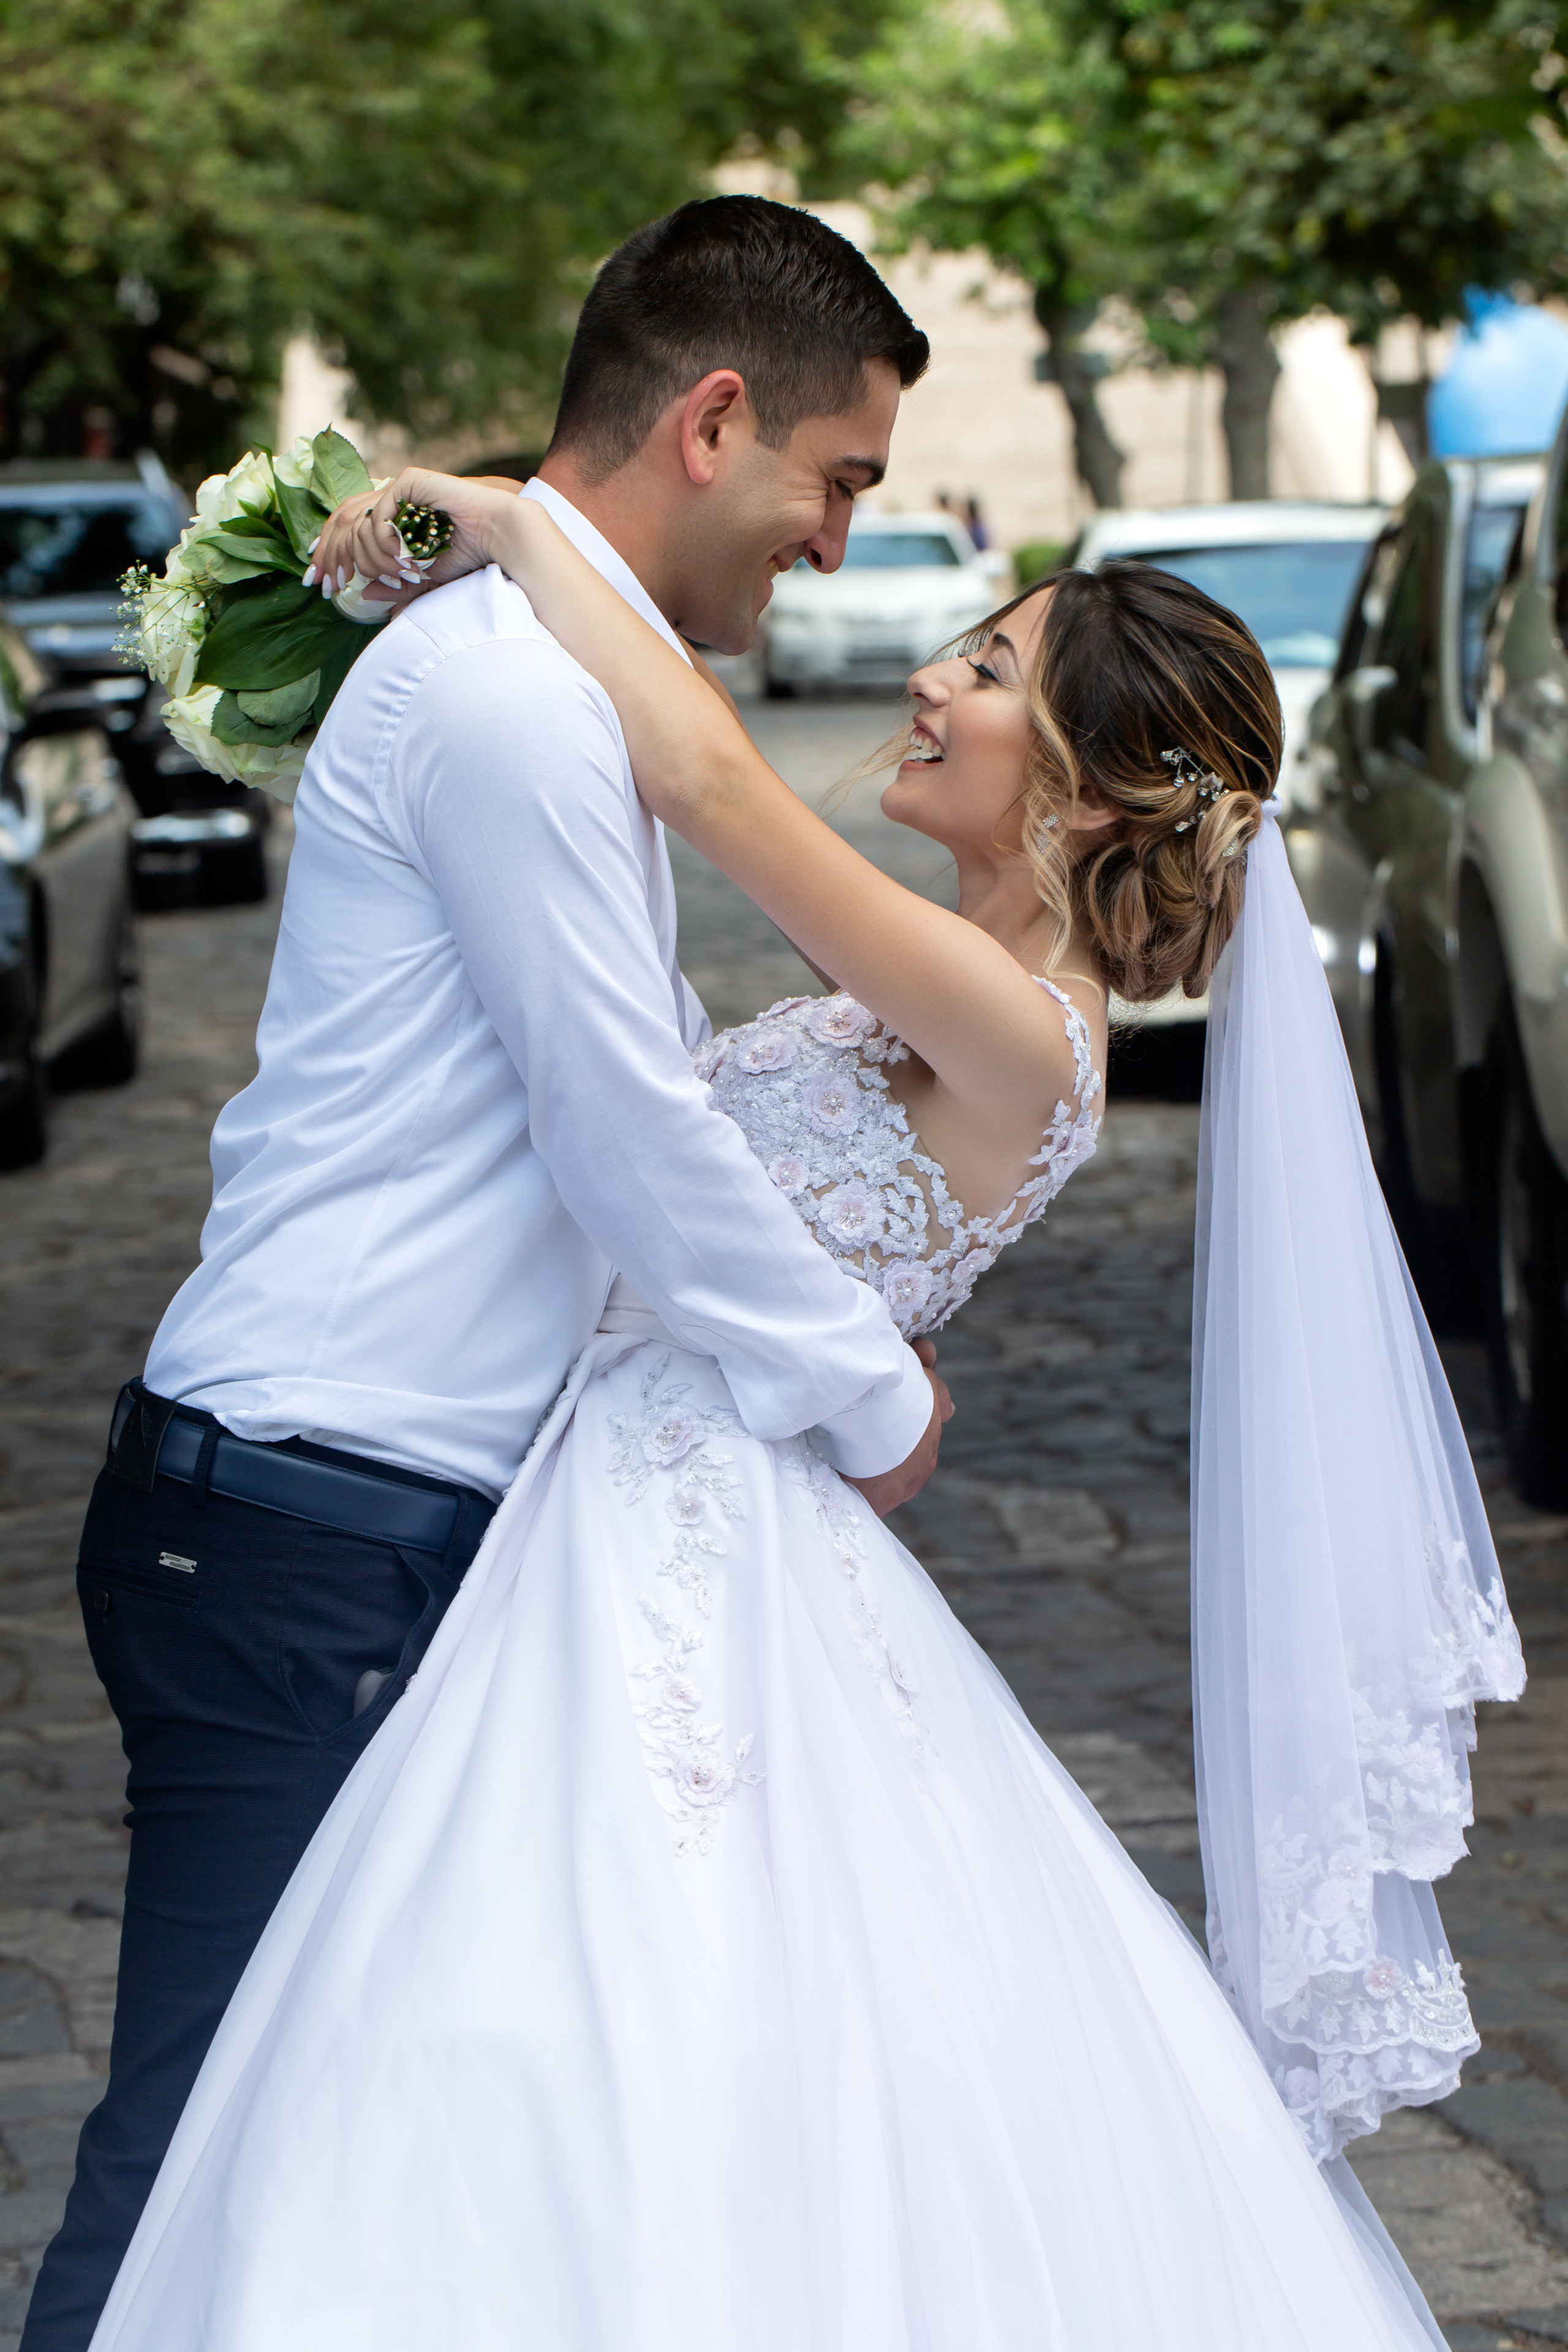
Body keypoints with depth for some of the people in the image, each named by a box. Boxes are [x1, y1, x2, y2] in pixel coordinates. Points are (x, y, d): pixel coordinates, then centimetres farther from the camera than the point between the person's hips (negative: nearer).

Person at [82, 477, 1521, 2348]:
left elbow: (706, 775, -26)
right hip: (640, 1512, 9)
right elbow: (705, 767, 24)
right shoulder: (947, 983, 11)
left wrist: (517, 522, -14)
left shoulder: (1018, 1037, -17)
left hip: (687, 1544, -9)